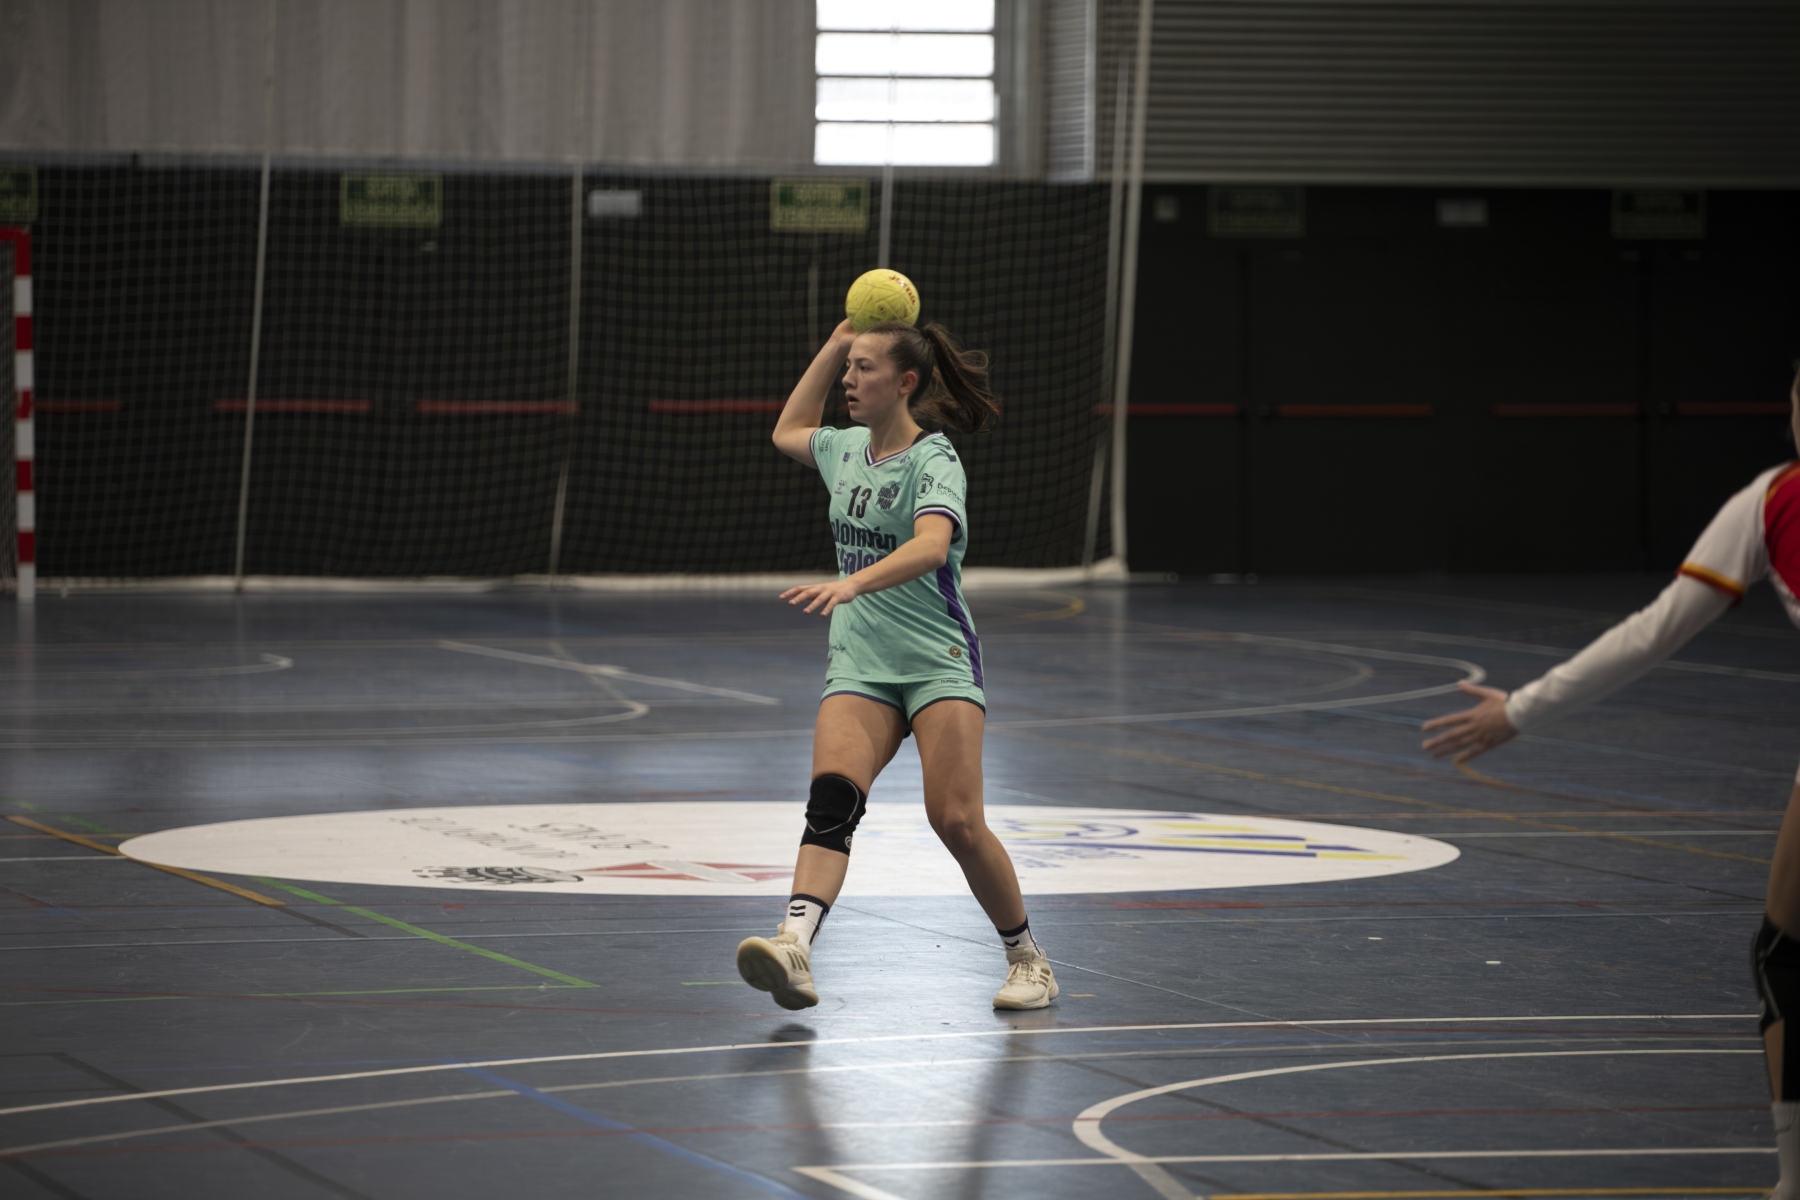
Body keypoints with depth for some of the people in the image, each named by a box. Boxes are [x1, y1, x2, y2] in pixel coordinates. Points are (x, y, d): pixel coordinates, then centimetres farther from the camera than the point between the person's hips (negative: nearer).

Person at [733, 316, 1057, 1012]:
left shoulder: (933, 461, -10)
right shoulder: (847, 451, 12)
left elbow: (931, 546, -30)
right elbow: (788, 432, 36)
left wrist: (852, 583, -47)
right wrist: (834, 345, 25)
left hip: (938, 660, -5)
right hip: (858, 664, 5)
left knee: (956, 821, -14)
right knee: (832, 797, -20)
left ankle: (1028, 960, 7)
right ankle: (794, 945, -39)